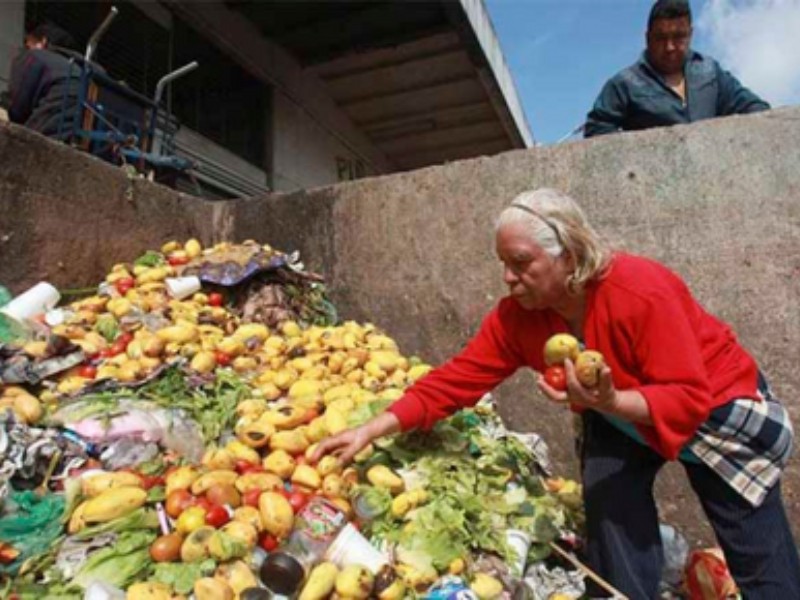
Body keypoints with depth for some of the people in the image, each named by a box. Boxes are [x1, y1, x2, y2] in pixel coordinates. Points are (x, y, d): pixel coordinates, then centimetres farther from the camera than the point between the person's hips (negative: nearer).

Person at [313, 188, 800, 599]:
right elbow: (458, 379, -22)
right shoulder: (517, 315, -21)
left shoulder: (640, 292, -37)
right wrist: (372, 429, -28)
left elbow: (688, 397, -33)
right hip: (618, 420, 4)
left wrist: (611, 401, -52)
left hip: (715, 407, -3)